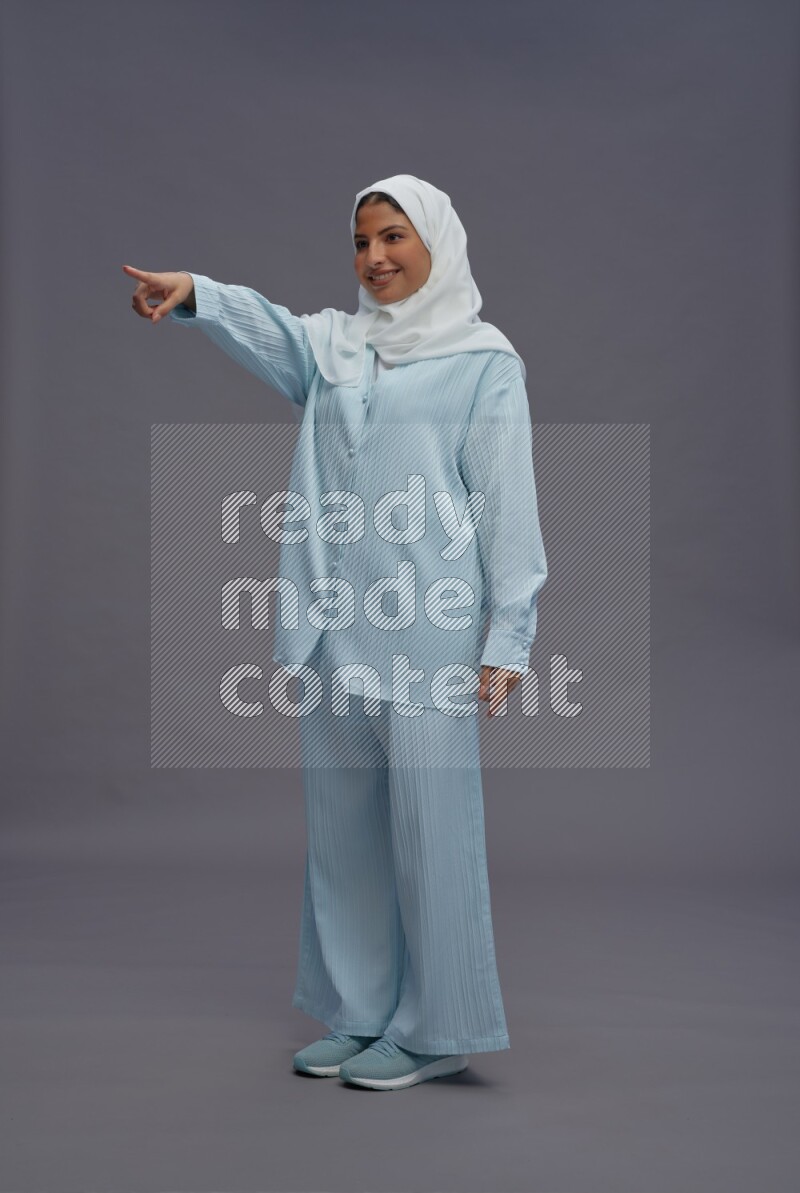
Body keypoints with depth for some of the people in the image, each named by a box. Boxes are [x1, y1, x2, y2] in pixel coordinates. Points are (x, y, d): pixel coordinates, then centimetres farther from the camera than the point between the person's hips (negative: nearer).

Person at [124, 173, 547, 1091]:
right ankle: (360, 1015, 26)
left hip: (427, 633, -5)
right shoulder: (333, 346, 15)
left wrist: (507, 636, -9)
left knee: (429, 828, -2)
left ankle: (435, 1032, 13)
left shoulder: (483, 361, 2)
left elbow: (507, 504, -3)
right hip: (335, 628, 6)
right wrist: (193, 292, -27)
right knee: (340, 826, 12)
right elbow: (266, 328, -6)